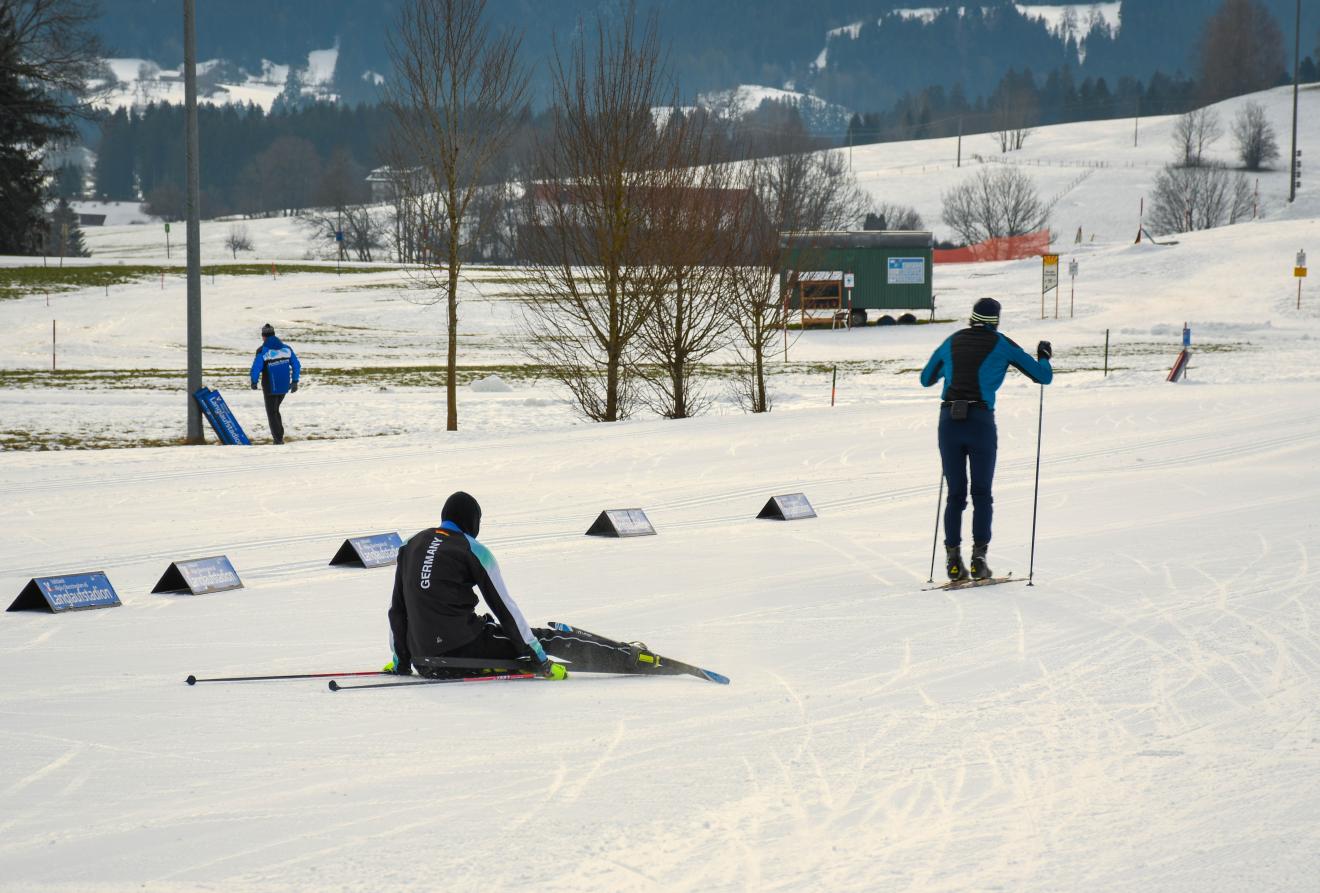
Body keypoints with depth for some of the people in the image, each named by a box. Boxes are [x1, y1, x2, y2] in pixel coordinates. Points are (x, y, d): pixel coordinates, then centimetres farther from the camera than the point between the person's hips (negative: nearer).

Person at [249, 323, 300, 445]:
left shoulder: (262, 351, -13)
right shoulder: (286, 348, 1)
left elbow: (256, 368, -15)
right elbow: (296, 365, 2)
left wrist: (254, 382, 2)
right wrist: (295, 381, 10)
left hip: (270, 388, -5)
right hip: (284, 387, 5)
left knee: (272, 414, 9)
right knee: (275, 410, 24)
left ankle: (278, 440, 4)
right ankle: (280, 436, 23)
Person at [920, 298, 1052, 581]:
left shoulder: (952, 341, 14)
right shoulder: (1001, 345, 5)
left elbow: (926, 379, 26)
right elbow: (1043, 377, 10)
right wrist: (1044, 356, 32)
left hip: (949, 421, 3)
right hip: (980, 422, -2)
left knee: (955, 494, 10)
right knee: (982, 494, 8)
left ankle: (953, 560, 3)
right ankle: (979, 558, -1)